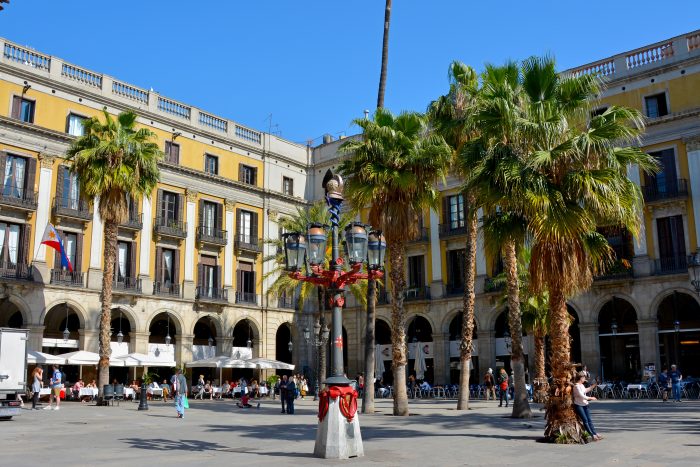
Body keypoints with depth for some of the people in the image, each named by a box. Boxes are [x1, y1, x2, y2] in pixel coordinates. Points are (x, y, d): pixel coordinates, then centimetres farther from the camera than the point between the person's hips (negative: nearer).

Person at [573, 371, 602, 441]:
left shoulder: (582, 385, 10)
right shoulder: (576, 386, -18)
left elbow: (585, 390, 30)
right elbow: (582, 396, -21)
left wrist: (593, 386, 28)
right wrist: (591, 398, -11)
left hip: (585, 405, 9)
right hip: (578, 405, -9)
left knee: (589, 420, 6)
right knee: (585, 420, -8)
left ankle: (595, 433, 6)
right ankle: (593, 435, -8)